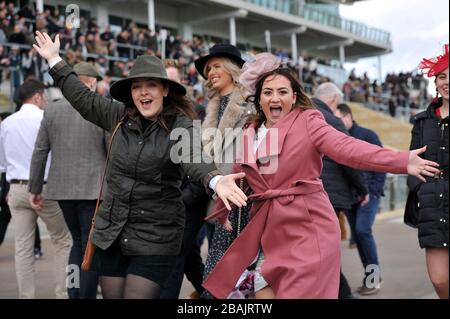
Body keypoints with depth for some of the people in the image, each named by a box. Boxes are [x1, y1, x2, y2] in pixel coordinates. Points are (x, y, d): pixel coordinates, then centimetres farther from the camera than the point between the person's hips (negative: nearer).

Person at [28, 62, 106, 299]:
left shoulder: (52, 110, 4)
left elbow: (40, 152, 5)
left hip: (62, 187, 4)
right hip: (93, 188, -4)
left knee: (78, 242, 20)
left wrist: (34, 188, 13)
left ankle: (73, 294, 16)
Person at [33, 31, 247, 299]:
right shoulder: (120, 116, 4)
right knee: (112, 296, 12)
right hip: (111, 233, 5)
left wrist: (215, 180, -48)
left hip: (156, 238, -5)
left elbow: (193, 158, -27)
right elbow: (82, 97, 16)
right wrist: (55, 60, 23)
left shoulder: (180, 125, -10)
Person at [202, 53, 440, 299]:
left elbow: (346, 147, -17)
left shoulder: (306, 121, -4)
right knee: (262, 291, 4)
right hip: (268, 228, 5)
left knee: (301, 292, -3)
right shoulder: (249, 133, 11)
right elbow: (237, 177, 25)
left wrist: (402, 161, -30)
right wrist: (220, 212, 36)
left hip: (308, 226, -5)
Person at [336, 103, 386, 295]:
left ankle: (373, 275, -4)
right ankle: (371, 276, 17)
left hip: (368, 193, -5)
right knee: (357, 235, 6)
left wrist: (374, 189, -12)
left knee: (362, 230, -17)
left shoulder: (367, 135, -2)